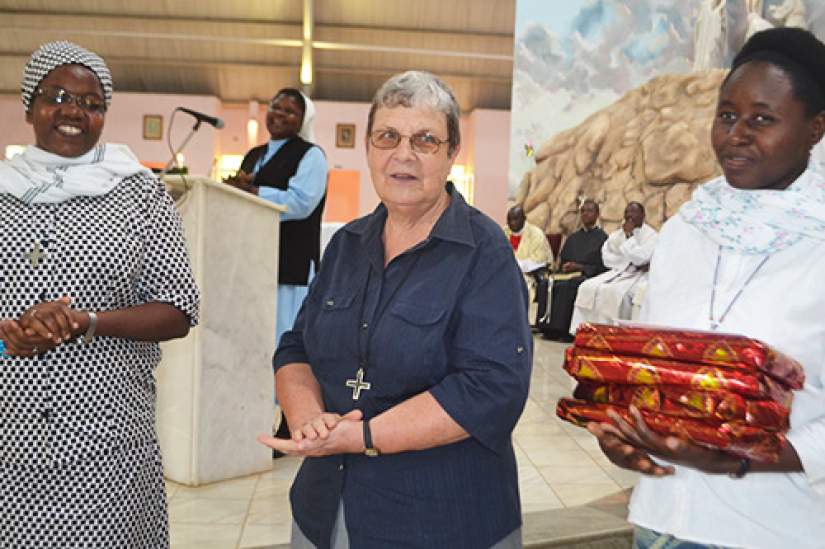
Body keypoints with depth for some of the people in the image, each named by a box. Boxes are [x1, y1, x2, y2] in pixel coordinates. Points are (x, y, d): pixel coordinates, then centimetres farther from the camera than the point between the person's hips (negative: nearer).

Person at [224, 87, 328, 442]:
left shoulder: (310, 155, -1)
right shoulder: (254, 155, 22)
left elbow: (301, 202, -15)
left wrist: (250, 191, -14)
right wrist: (238, 186, -3)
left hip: (291, 264, -7)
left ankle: (288, 429, 1)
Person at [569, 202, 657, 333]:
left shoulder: (651, 234, -2)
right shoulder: (617, 233, 15)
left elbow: (640, 258, -17)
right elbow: (607, 258, 3)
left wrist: (629, 235, -10)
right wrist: (631, 261, -9)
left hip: (639, 276, -6)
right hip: (617, 272, 6)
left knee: (614, 291, -34)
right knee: (588, 287, -17)